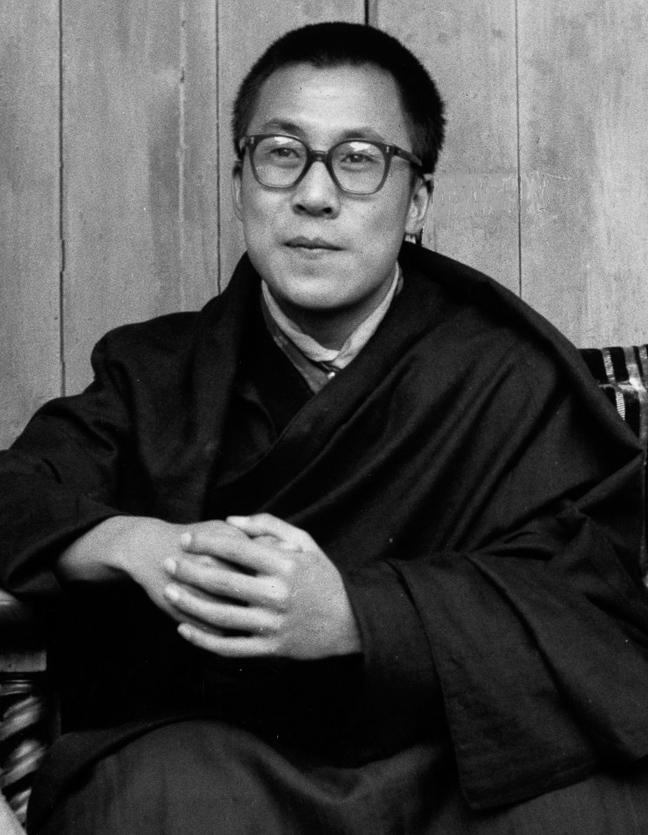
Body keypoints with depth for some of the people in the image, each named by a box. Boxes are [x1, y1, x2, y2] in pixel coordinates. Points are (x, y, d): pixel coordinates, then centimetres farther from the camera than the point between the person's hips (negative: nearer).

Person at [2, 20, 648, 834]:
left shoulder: (504, 373, 0)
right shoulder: (156, 372, 11)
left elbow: (582, 598, -11)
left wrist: (352, 614, -27)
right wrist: (136, 545, -21)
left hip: (446, 760, 0)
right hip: (209, 751, 1)